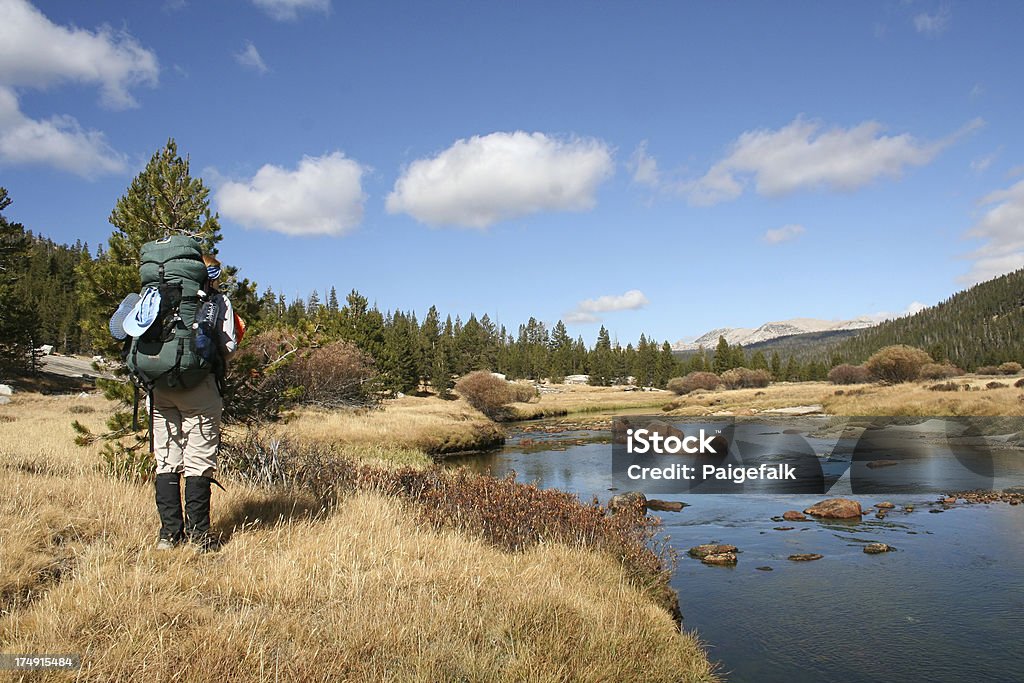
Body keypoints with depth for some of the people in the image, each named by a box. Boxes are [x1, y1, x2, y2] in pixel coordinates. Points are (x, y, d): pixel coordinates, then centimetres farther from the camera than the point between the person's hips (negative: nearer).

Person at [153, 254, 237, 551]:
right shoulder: (218, 299, 6)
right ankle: (197, 534, 4)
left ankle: (169, 531, 12)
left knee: (166, 459, 9)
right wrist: (218, 360, 20)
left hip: (160, 385, 4)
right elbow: (228, 346, -1)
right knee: (199, 460, 1)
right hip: (199, 384, -4)